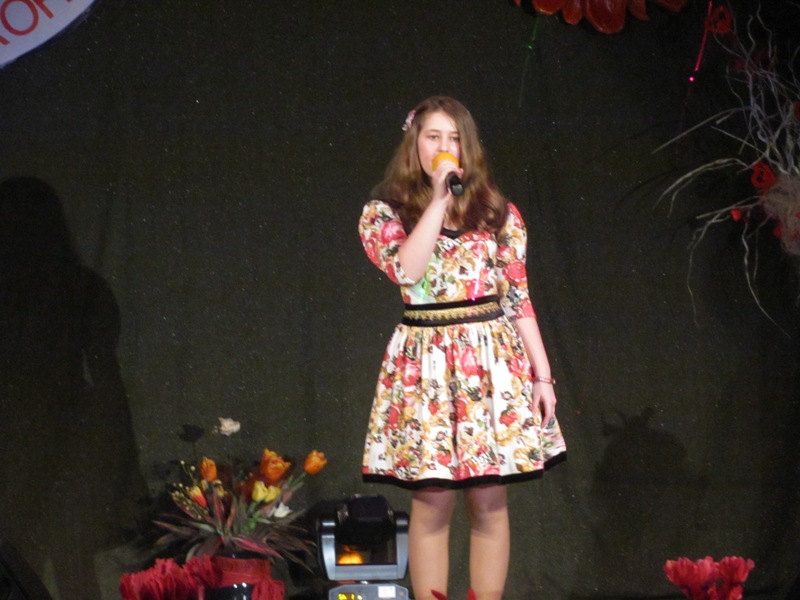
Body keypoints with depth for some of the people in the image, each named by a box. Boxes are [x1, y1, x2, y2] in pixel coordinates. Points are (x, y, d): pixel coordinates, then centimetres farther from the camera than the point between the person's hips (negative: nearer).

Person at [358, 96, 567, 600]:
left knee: (490, 502, 2)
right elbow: (406, 270, -16)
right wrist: (438, 199, -13)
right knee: (432, 503, -2)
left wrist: (542, 374, 3)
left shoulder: (497, 212, 8)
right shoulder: (385, 211, 3)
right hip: (427, 364, -2)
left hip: (494, 363, 2)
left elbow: (518, 297, 8)